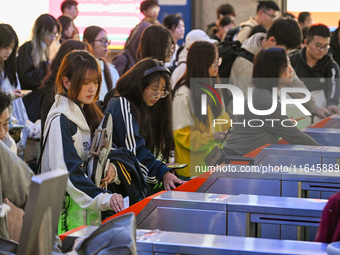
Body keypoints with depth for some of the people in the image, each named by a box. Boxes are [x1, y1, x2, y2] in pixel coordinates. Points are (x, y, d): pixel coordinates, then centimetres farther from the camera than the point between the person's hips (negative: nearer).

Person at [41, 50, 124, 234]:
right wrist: (104, 199, -34)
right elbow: (68, 171, -24)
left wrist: (109, 167, -3)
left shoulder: (88, 112, 12)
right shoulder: (61, 120, -15)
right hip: (69, 206, -8)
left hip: (89, 204, 8)